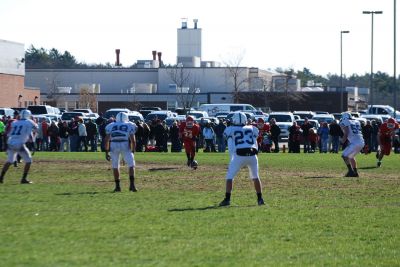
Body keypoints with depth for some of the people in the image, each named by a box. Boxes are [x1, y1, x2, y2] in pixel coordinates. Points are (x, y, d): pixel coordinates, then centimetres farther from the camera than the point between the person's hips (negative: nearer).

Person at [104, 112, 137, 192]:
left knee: (115, 166, 15)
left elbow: (106, 140, 14)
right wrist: (133, 151, 15)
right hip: (125, 145, -2)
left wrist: (107, 152, 16)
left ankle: (117, 186, 17)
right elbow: (133, 140, 7)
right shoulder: (130, 125, 15)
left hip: (113, 145, 2)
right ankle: (132, 185, -5)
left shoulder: (111, 126, 20)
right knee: (131, 165, 7)